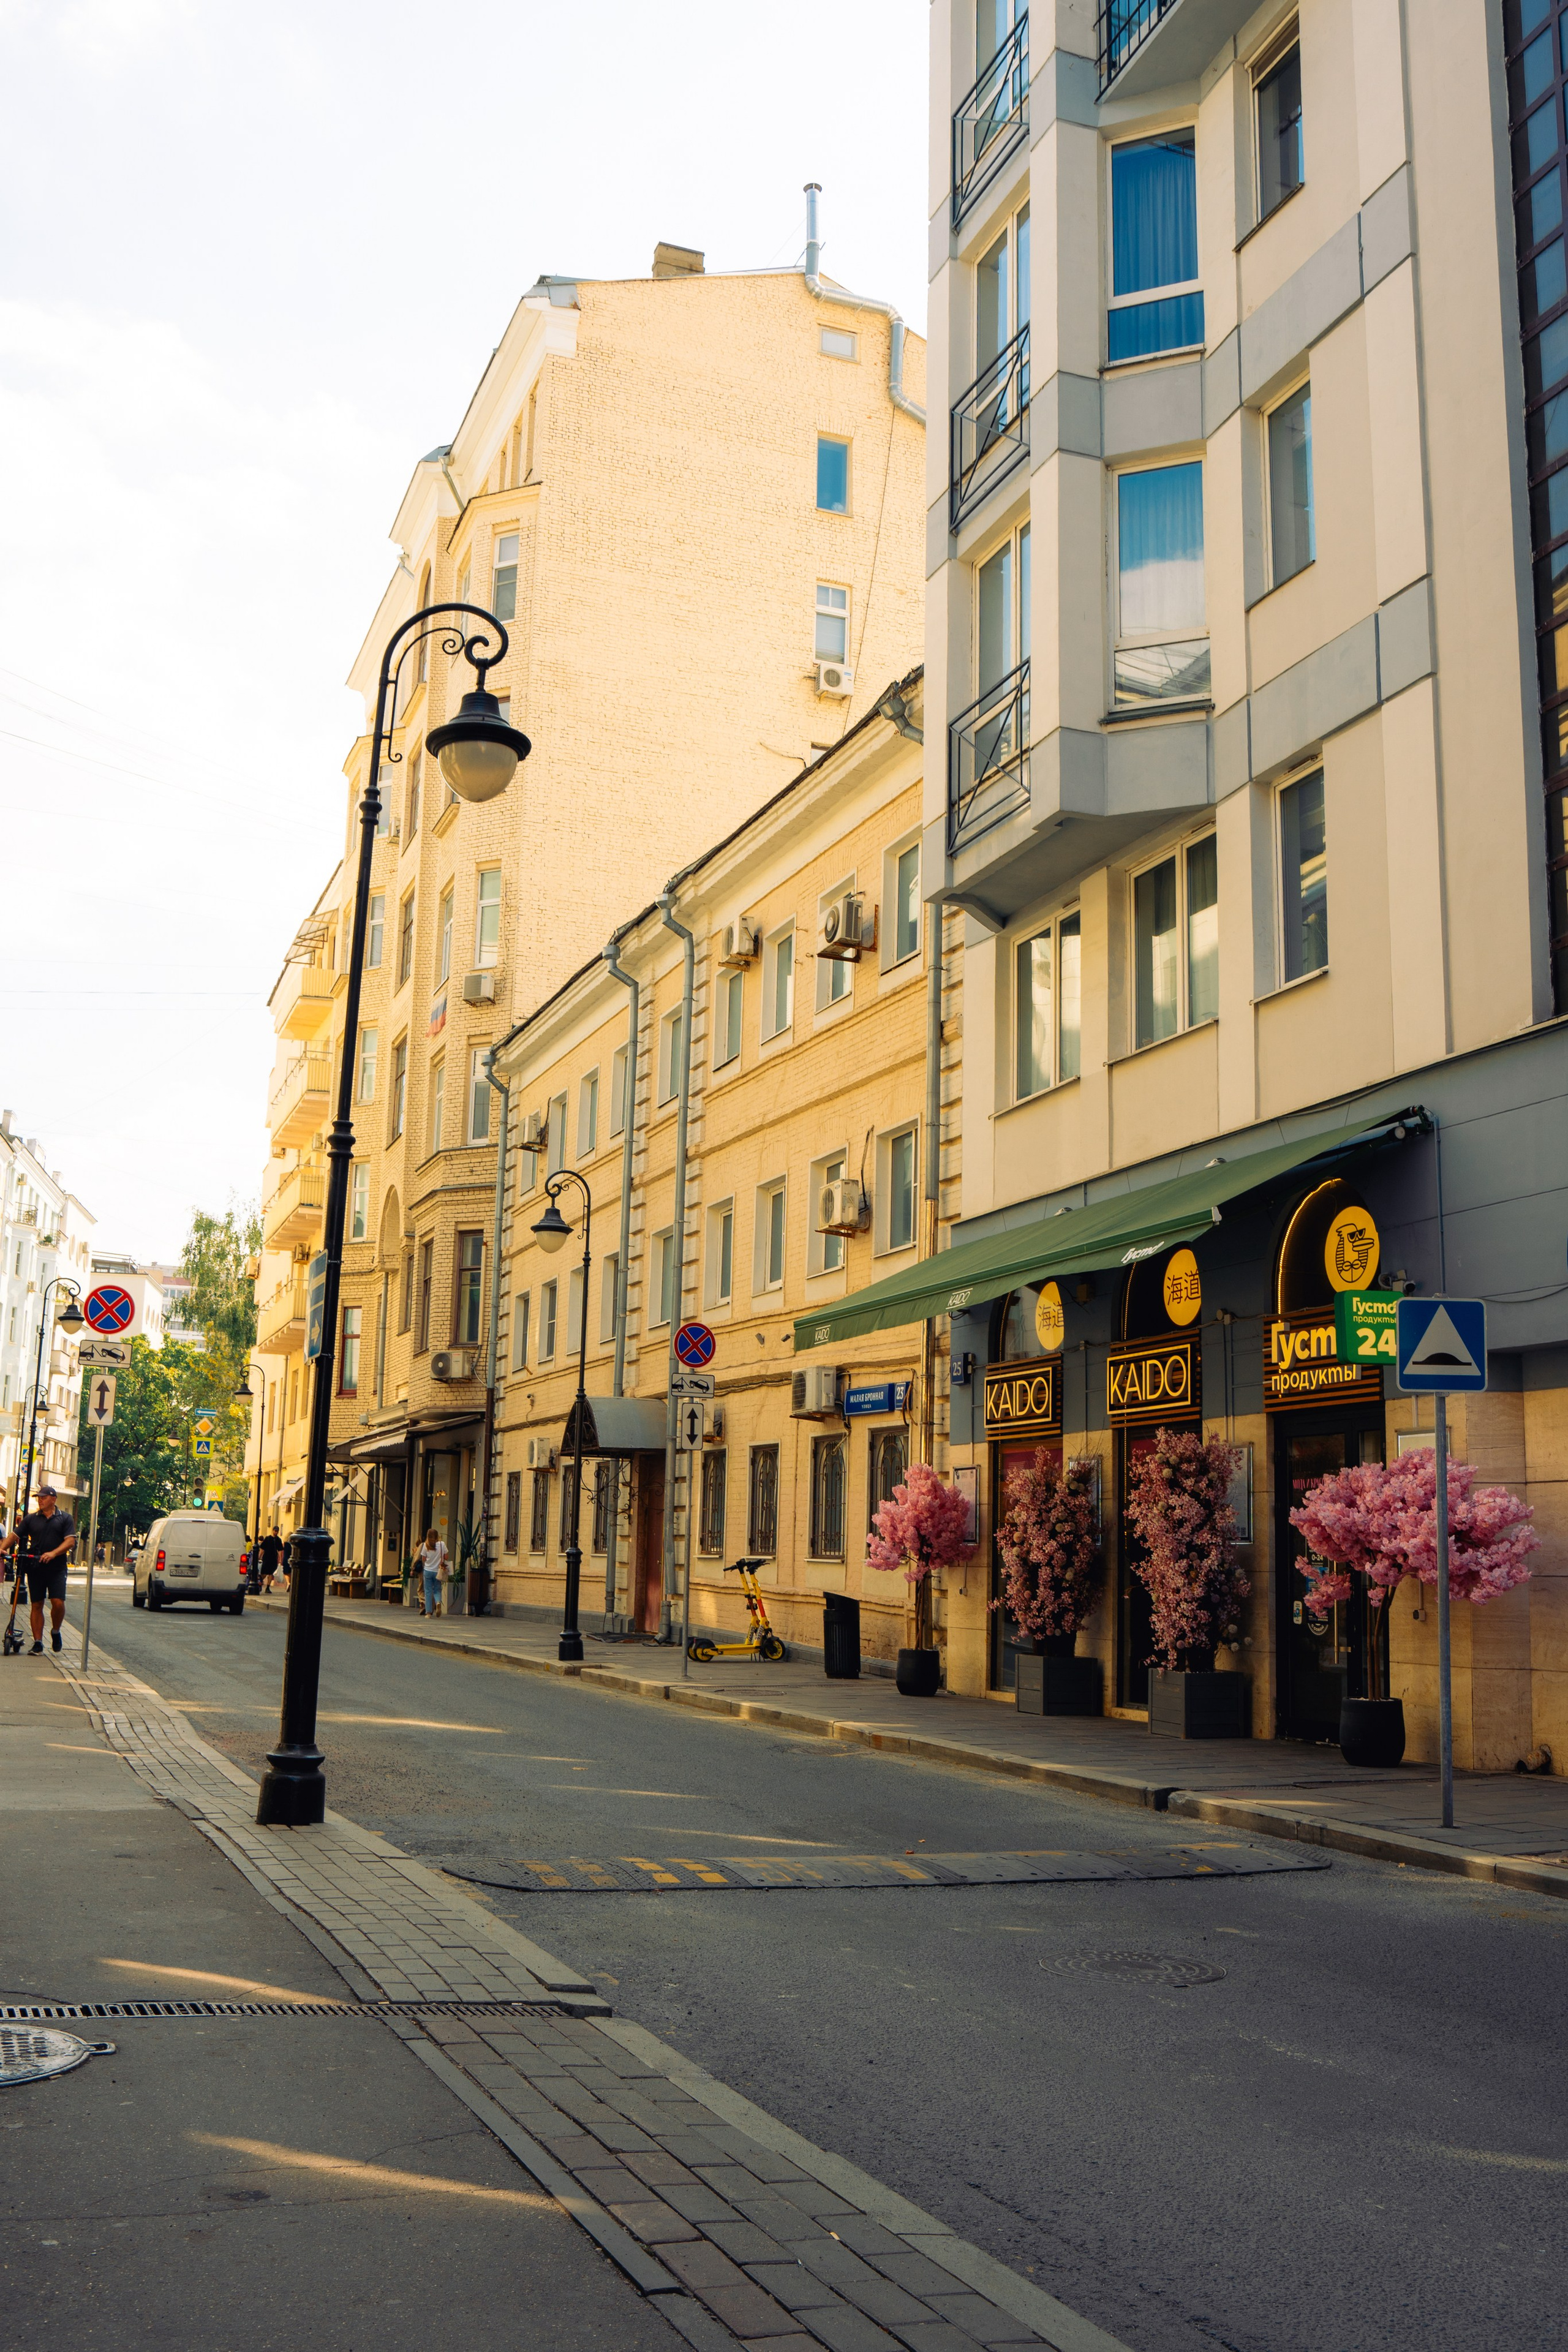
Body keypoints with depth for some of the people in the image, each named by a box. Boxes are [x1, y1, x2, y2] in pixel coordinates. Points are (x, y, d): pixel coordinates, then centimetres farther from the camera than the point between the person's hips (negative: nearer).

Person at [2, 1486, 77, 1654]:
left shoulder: (65, 1518, 5)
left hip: (56, 1569, -2)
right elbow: (15, 1536, 5)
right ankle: (37, 1643, 7)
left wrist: (53, 1553, -20)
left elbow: (70, 1540, -5)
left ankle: (55, 1631, 13)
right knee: (37, 1605, 2)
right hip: (35, 1568, 2)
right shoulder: (31, 1519, 11)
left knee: (58, 1602, -13)